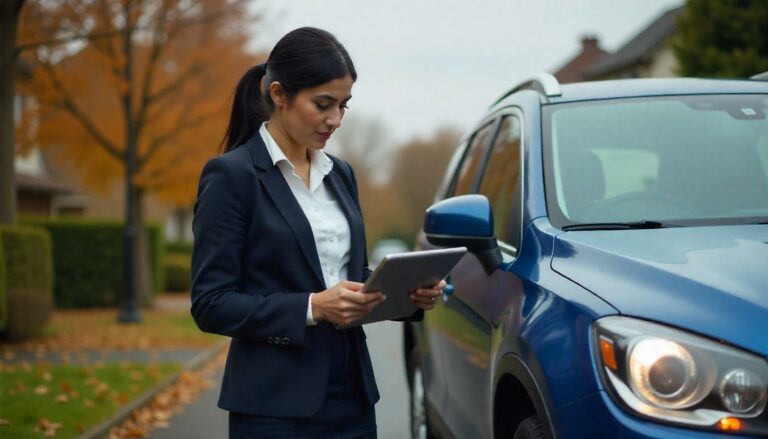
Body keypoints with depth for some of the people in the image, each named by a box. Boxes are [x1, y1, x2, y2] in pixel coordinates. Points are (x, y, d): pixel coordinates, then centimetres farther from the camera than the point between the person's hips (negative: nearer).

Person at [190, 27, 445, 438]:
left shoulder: (340, 174, 11)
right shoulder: (230, 175, -10)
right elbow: (211, 304, -13)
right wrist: (312, 307, -23)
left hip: (350, 392, 7)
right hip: (276, 403, -7)